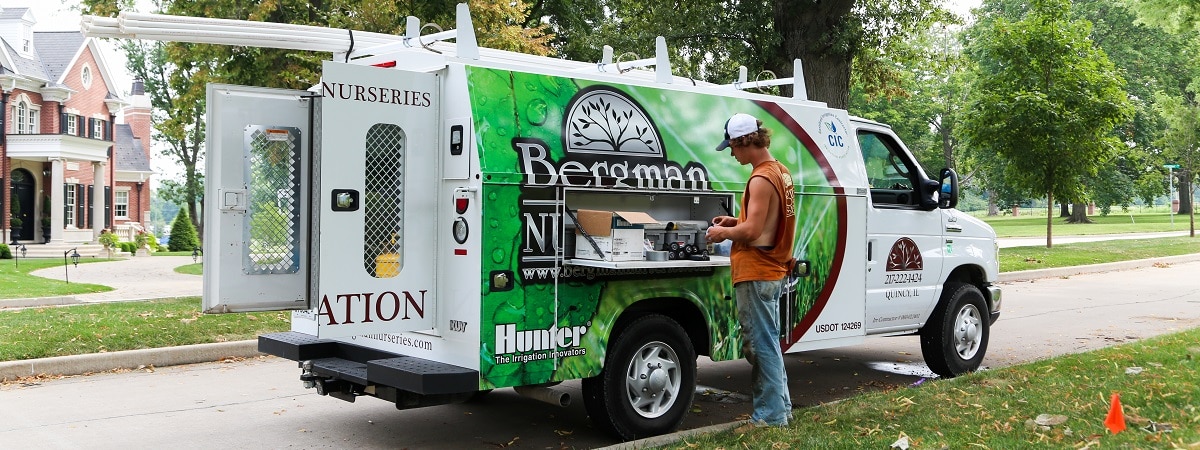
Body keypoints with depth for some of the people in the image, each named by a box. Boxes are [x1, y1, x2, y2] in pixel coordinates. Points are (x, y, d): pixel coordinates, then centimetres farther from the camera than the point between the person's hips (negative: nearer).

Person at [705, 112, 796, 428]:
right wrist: (736, 221, 13)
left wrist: (723, 233, -7)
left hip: (756, 274, -10)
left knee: (762, 345, -3)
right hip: (773, 271, 10)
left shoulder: (761, 179, -18)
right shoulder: (781, 172, 13)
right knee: (767, 342, 17)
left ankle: (771, 414, 4)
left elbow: (752, 231, -23)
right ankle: (780, 406, 25)